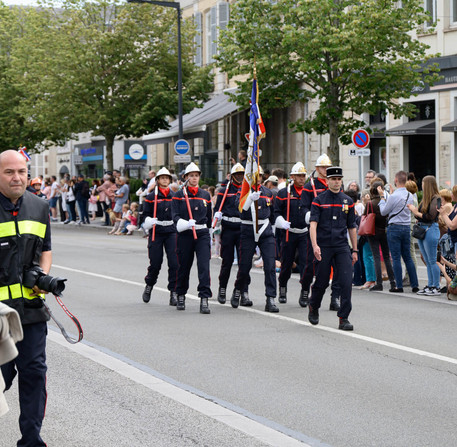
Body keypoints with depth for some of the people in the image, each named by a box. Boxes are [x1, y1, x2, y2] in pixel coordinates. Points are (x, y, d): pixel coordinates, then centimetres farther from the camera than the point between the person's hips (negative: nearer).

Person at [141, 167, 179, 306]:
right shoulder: (151, 197, 2)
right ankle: (149, 286, 31)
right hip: (156, 233, -1)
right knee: (155, 262, 3)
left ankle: (174, 292, -4)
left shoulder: (175, 196, 9)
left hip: (171, 232, 2)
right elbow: (146, 215, 2)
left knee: (174, 262, -10)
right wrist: (149, 221, -17)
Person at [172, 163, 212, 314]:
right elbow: (175, 216, -6)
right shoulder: (179, 195, 2)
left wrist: (209, 234, 20)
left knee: (204, 266, -12)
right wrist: (185, 223, -25)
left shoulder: (205, 195, 11)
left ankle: (204, 300, -15)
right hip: (185, 235, -1)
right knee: (184, 267, 8)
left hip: (202, 234, 1)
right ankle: (181, 297, 29)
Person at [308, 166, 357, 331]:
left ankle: (344, 318, -6)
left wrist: (355, 250, 13)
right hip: (323, 248, -2)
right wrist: (315, 245, -23)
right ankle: (313, 307, 35)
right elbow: (313, 224, -9)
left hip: (342, 247, 2)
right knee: (321, 282, 7)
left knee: (346, 282, -10)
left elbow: (352, 227, 14)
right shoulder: (319, 200, 0)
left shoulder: (348, 201, 9)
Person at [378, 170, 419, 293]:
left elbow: (383, 212, -5)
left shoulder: (394, 196, -16)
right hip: (407, 227, 6)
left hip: (394, 228, -6)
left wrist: (382, 197, 5)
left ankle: (399, 286, -2)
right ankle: (415, 285, 10)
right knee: (407, 257, 12)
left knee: (396, 257, -2)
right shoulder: (410, 195, 6)